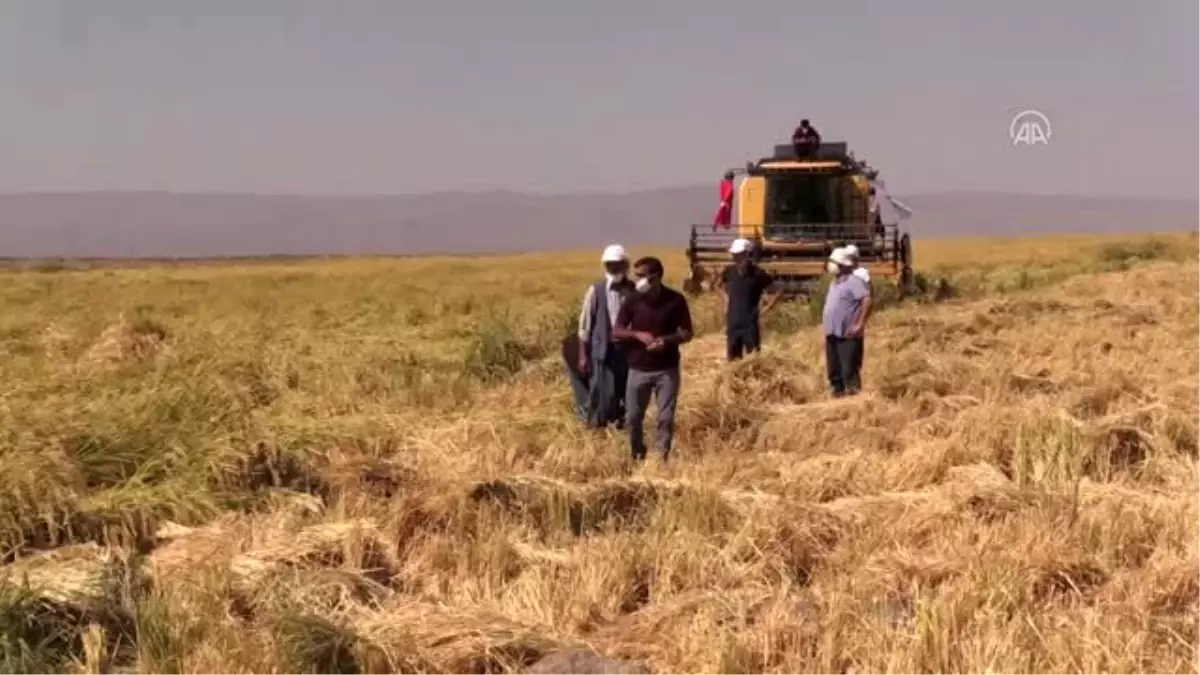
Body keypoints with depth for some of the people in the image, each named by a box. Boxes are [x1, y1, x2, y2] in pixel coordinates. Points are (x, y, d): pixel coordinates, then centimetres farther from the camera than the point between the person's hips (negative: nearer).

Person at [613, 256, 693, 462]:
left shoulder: (675, 300, -6)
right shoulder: (633, 300, -2)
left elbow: (687, 333, -1)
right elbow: (616, 331, 1)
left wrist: (667, 340, -20)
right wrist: (638, 334, -18)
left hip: (667, 369, -2)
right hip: (638, 369, 2)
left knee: (666, 417, 1)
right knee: (633, 416, 8)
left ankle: (661, 458, 14)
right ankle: (637, 456, 29)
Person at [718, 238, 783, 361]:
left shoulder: (758, 274, -10)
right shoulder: (729, 272, 2)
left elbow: (777, 293, -5)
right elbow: (719, 287, 24)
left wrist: (764, 310, -7)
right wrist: (727, 301, 10)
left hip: (751, 324, -4)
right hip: (733, 323, 4)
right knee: (732, 359, 9)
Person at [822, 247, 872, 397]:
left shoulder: (853, 281, -11)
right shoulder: (834, 282, 18)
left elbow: (867, 300, -20)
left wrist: (860, 324, -22)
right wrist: (826, 323, 19)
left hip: (847, 335, -9)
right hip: (832, 333, 9)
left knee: (849, 370, -10)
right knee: (834, 370, 12)